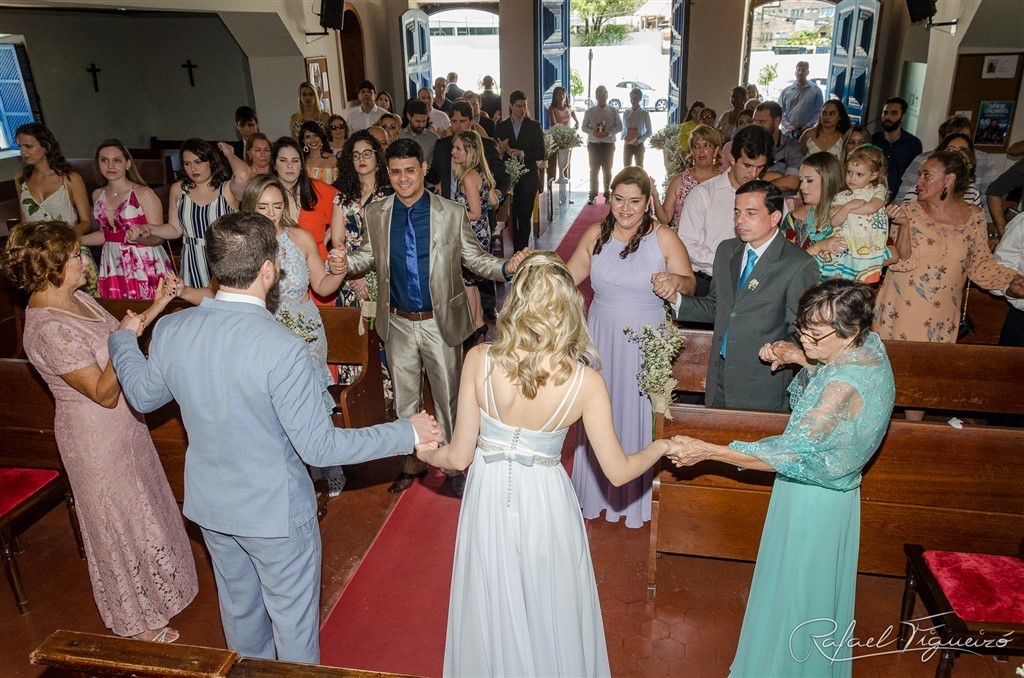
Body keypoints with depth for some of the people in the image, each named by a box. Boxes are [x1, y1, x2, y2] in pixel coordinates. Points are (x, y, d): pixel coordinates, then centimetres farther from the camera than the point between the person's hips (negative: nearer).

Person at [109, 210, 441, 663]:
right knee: (293, 619, 18)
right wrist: (407, 432, -17)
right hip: (274, 511, -6)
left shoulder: (170, 330, -13)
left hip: (209, 505, 6)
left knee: (239, 607, 29)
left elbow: (143, 396, 7)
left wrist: (123, 340, 26)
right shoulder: (282, 349, -31)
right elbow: (318, 447, -26)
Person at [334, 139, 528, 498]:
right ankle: (412, 460, 40)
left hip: (440, 322, -3)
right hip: (398, 323, 3)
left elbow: (474, 258, -5)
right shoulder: (376, 213, -2)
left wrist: (506, 267, -24)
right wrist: (345, 261, -13)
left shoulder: (452, 213, -9)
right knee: (404, 398, 19)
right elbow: (370, 256, 9)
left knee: (449, 397, 11)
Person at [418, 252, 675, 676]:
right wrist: (660, 447, 8)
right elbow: (618, 472, -11)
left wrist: (422, 451, 10)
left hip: (489, 499, 1)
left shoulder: (479, 360, -20)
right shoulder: (585, 381, -20)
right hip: (544, 502, 0)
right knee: (549, 610, 26)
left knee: (493, 611, 24)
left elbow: (459, 456, -12)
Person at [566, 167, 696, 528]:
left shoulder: (664, 238, -9)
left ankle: (635, 495, 31)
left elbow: (691, 283, -11)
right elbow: (567, 277, 5)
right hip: (601, 339, 3)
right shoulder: (596, 234, 0)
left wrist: (675, 280, -33)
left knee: (638, 413, 9)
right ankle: (598, 489, 37)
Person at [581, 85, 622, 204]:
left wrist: (608, 133, -14)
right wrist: (593, 132, -13)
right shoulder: (590, 111, 5)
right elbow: (584, 127, 5)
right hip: (593, 144, 0)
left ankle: (607, 194, 14)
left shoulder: (613, 111, 3)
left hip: (608, 144, 0)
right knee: (594, 170, 1)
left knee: (607, 170, 5)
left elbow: (619, 127, 2)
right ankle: (592, 195, 6)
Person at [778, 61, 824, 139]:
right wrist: (787, 124, -8)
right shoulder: (786, 91, 9)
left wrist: (808, 125, -14)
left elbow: (819, 111, -1)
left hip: (806, 134, -2)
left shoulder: (816, 90, 4)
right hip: (787, 133, 2)